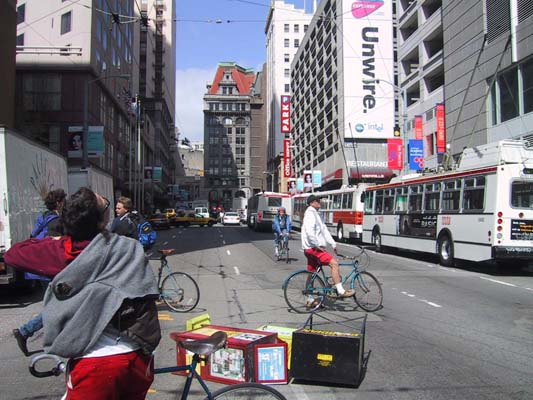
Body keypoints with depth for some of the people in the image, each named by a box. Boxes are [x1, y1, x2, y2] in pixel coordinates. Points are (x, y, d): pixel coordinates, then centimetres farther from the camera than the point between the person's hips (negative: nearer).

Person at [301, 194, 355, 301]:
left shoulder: (316, 214, 20)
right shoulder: (310, 214, -11)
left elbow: (324, 230, 18)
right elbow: (309, 231, -24)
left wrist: (333, 244, 12)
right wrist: (317, 245, -21)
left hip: (311, 249, 10)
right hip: (313, 248, -10)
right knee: (334, 263, -16)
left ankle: (310, 299, 18)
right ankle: (340, 291, -15)